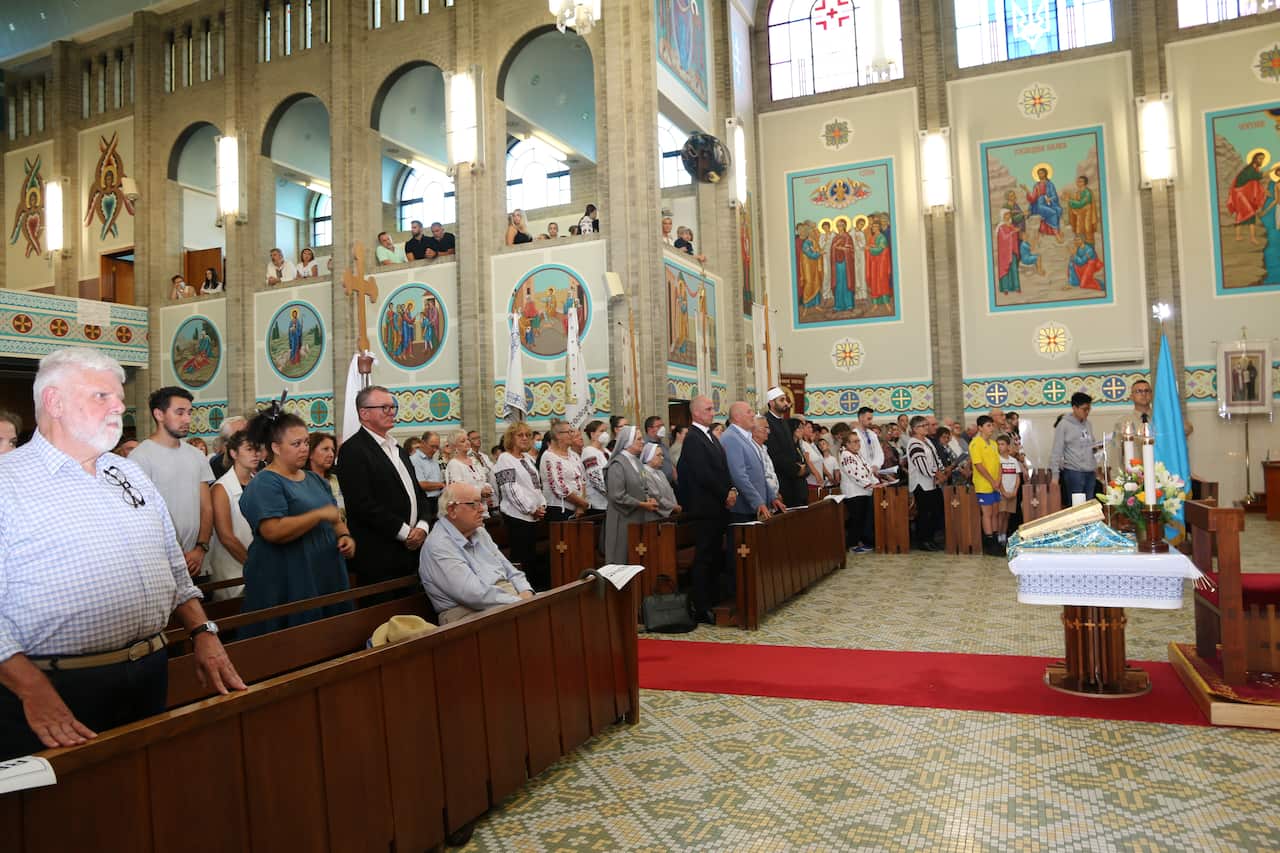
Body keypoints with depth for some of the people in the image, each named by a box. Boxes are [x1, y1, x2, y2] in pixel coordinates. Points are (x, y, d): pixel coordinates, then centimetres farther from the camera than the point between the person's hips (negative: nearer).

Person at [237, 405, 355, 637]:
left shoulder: (314, 479, 14)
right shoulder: (264, 484, -11)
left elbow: (334, 517, 19)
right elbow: (273, 531, -23)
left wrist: (344, 535, -2)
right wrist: (321, 514, -20)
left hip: (326, 577, 8)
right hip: (285, 586, -7)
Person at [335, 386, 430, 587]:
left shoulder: (398, 449, 19)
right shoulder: (352, 450, -9)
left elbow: (419, 493, 18)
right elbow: (362, 503, -18)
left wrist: (422, 527, -1)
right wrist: (405, 532, -14)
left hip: (410, 552, 8)